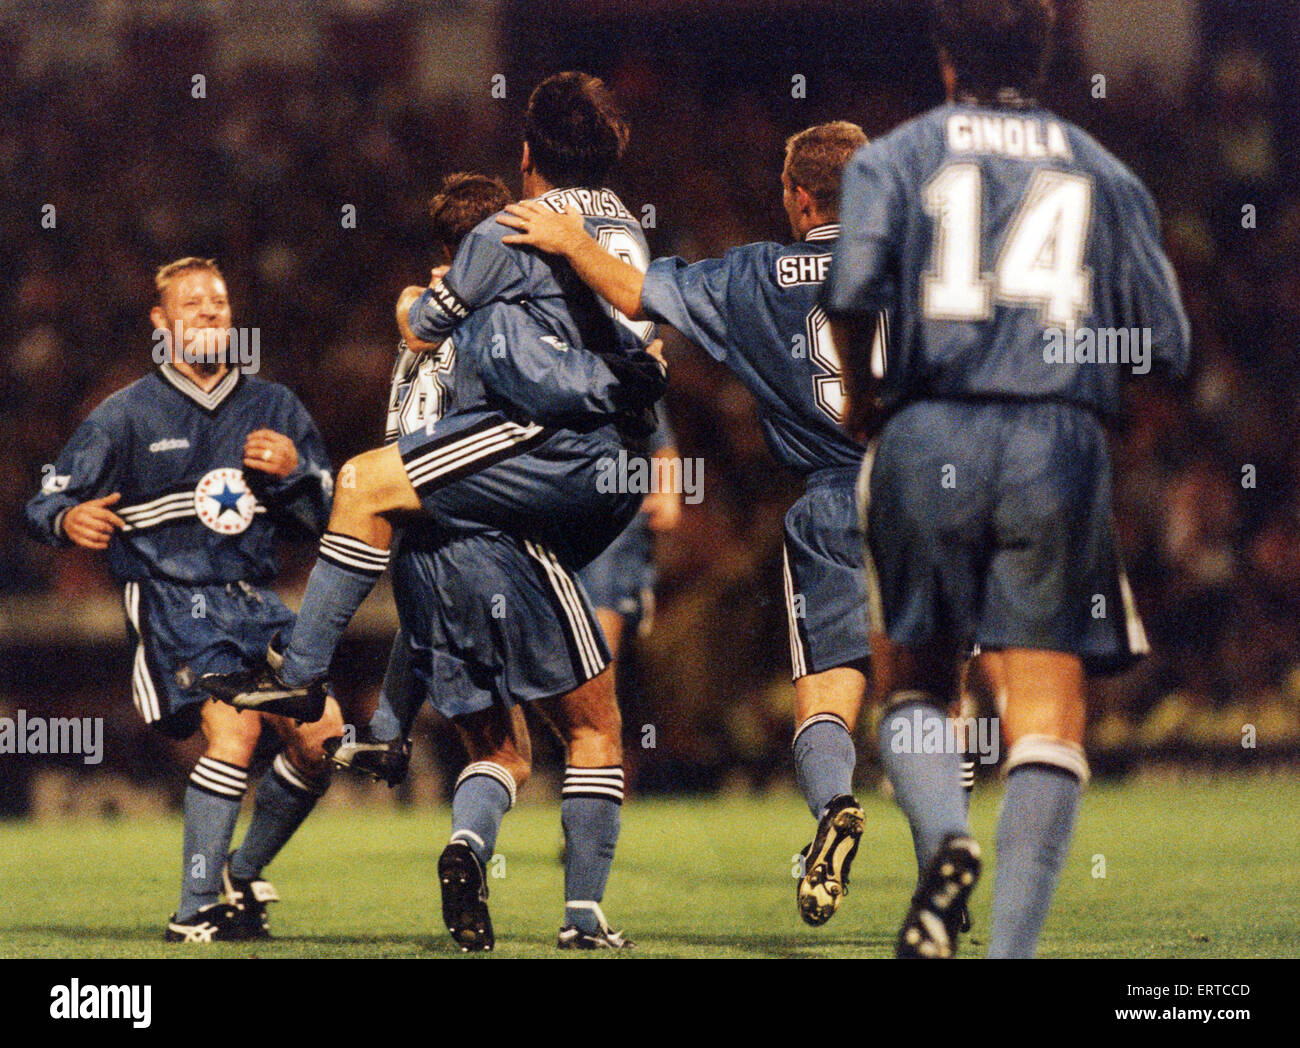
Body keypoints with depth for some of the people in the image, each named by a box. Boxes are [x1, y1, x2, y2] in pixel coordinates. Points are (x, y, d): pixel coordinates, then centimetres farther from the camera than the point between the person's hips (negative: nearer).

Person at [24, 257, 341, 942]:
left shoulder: (275, 408, 12)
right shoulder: (127, 415, 0)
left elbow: (326, 519, 13)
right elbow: (45, 503, 0)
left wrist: (293, 472, -8)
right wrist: (70, 519, -25)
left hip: (255, 602, 5)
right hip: (171, 602, -5)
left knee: (321, 738, -6)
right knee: (236, 724, -26)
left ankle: (243, 874, 20)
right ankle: (194, 912, -20)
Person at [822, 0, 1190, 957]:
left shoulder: (893, 158, 8)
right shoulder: (1106, 175, 14)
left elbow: (851, 287, -9)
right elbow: (1165, 346, 8)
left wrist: (859, 393, 8)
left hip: (929, 442, 0)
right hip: (1061, 447, 0)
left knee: (912, 688, 14)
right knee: (1048, 719, -2)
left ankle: (947, 841, -16)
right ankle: (1014, 948, -16)